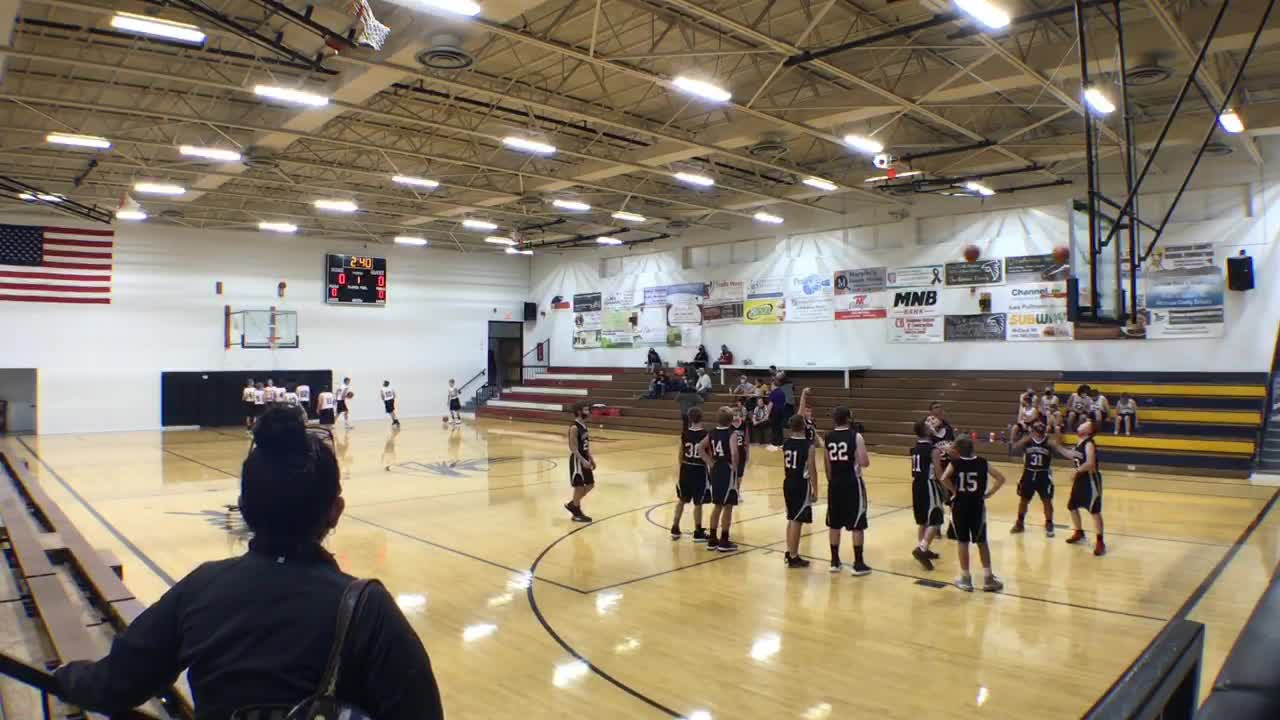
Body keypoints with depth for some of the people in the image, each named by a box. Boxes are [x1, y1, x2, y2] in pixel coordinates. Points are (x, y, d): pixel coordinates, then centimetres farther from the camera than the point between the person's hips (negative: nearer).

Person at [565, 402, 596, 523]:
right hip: (578, 460, -9)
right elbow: (573, 448, -21)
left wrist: (591, 458, 14)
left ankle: (572, 504, 27)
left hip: (585, 459, 9)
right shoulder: (574, 427, -19)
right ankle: (577, 513, 14)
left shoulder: (584, 425, 9)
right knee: (579, 486, 0)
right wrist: (583, 461, -25)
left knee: (590, 485, 14)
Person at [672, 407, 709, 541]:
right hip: (700, 470, -4)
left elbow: (680, 454, 3)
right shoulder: (705, 434, -13)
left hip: (686, 468, 4)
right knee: (698, 503, 6)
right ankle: (698, 533, 16)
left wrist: (680, 470, 14)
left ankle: (675, 529, 25)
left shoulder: (684, 433, -4)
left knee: (681, 500, 19)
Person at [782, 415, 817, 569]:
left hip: (788, 483, 7)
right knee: (797, 520, -1)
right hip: (801, 485, -7)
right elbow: (812, 471, -14)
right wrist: (815, 490, -5)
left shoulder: (786, 443, 1)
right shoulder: (808, 445, -15)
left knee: (792, 519, 19)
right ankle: (793, 557, 4)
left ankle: (790, 552, 29)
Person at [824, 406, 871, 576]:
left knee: (834, 524, 12)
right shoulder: (856, 436, -11)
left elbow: (827, 464, 9)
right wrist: (858, 458, 8)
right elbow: (864, 463, -14)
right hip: (852, 483, -5)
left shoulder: (828, 437, 3)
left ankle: (834, 561, 18)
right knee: (857, 525, 3)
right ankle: (858, 564, 6)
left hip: (835, 484, 5)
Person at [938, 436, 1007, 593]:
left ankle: (965, 578, 13)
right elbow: (1001, 478, -2)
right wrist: (988, 493, 3)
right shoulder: (982, 463, 0)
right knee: (982, 542, 13)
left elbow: (944, 479, -20)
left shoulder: (955, 463, -6)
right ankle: (988, 578, 16)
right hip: (977, 505, 2)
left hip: (960, 505, -1)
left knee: (962, 542, 7)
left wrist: (954, 491, -5)